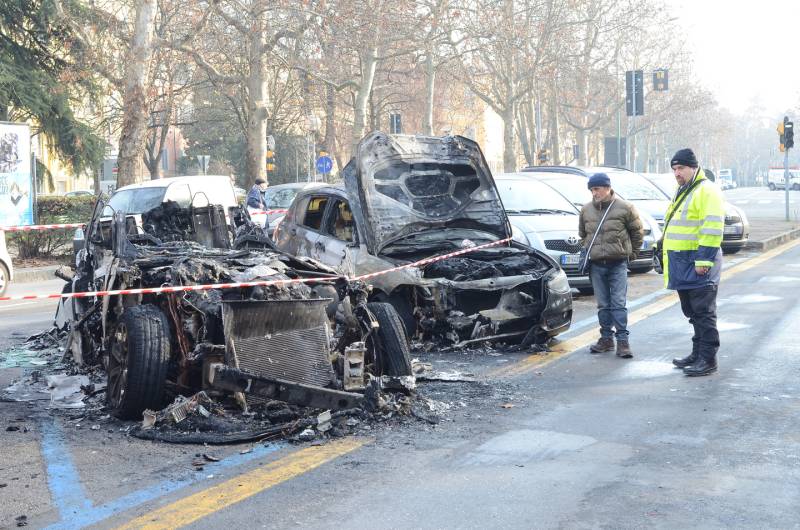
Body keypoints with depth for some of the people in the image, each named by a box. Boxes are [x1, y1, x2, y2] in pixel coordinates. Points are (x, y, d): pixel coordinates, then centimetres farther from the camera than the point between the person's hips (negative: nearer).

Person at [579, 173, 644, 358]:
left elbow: (637, 231, 6)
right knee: (603, 304, 9)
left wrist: (631, 252, 9)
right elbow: (582, 234, 21)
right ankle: (607, 338, 18)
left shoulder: (624, 208, -5)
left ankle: (623, 340, -4)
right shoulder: (586, 210, 5)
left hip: (618, 264, -4)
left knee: (619, 303, -6)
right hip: (596, 265, 4)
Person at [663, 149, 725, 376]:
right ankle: (698, 353, 24)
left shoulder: (707, 190, -11)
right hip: (682, 263, 10)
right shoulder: (682, 192, 20)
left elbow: (713, 228, -19)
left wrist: (703, 259, -23)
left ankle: (708, 359, -3)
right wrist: (667, 255, 23)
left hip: (697, 263, -10)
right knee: (692, 312, 15)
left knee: (703, 312, -6)